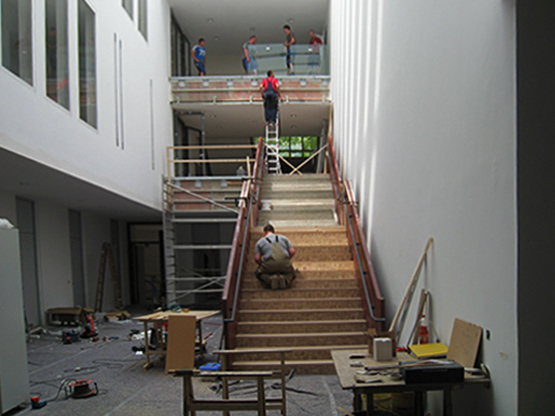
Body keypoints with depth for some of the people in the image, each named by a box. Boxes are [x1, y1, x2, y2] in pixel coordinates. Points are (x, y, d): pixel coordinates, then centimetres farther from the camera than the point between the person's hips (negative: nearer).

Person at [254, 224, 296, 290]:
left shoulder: (260, 242, 17)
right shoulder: (283, 238, 22)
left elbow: (257, 258, 5)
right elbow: (292, 252, 13)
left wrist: (263, 265, 25)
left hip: (270, 265, -1)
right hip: (285, 266, 2)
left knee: (259, 273, 29)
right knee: (290, 273, 33)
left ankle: (270, 279, -5)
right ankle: (285, 279, -4)